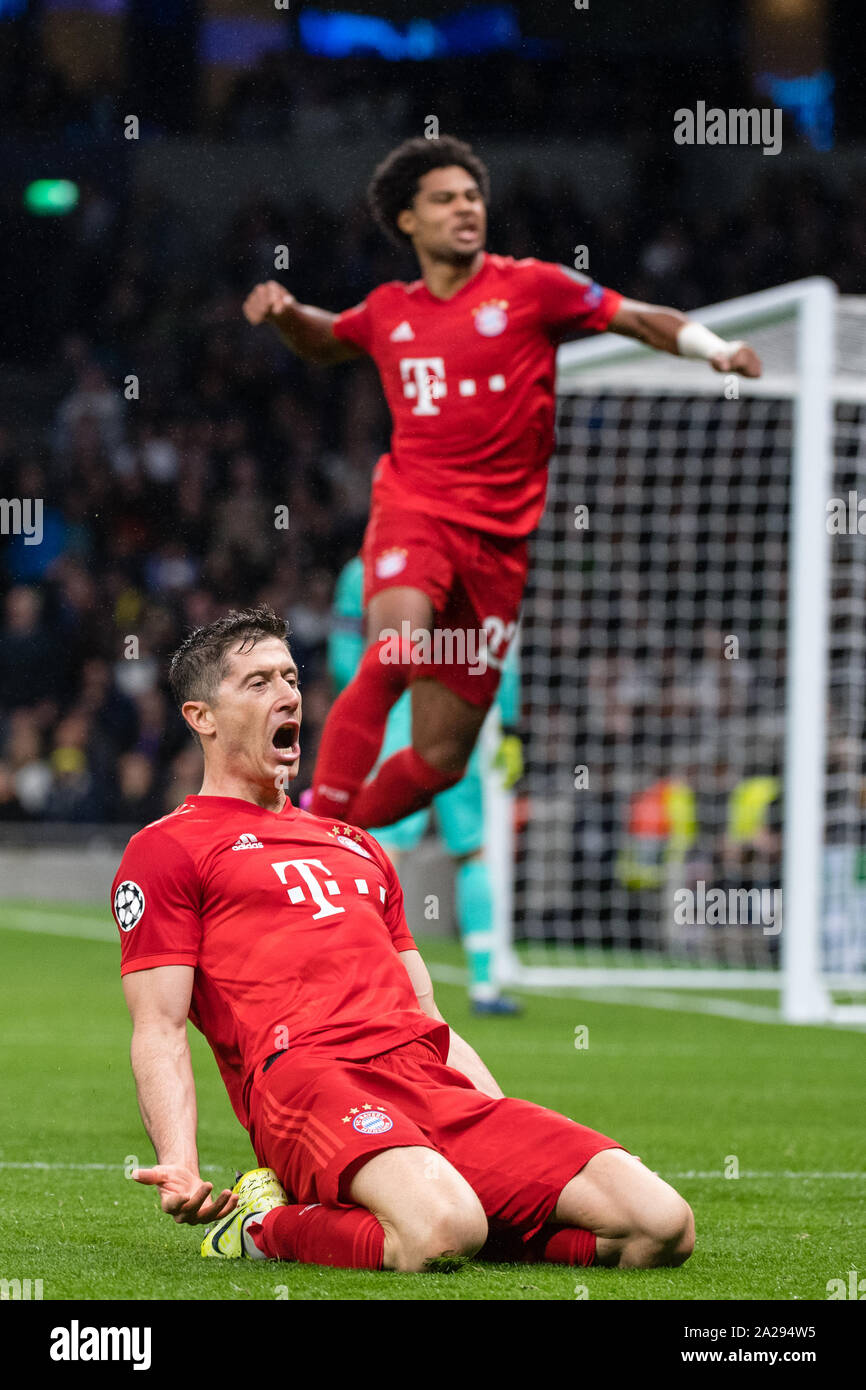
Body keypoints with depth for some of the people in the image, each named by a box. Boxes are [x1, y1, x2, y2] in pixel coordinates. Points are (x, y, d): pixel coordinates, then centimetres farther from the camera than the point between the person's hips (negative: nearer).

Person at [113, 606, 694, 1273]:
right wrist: (180, 1167, -18)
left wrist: (525, 1138, 18)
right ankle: (267, 1224, -8)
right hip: (307, 1077, -7)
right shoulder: (165, 849, 12)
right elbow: (159, 1029, 0)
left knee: (664, 1226, -14)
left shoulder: (356, 846, 34)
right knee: (442, 1230, -40)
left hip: (442, 1090, 7)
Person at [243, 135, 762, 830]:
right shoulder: (388, 311, 12)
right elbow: (324, 341, 34)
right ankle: (315, 832, -29)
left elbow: (644, 321, 5)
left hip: (499, 538, 0)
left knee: (440, 759, 0)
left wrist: (717, 349, -12)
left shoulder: (530, 288, 3)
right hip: (413, 511, 0)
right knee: (394, 653, -33)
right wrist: (285, 313, 13)